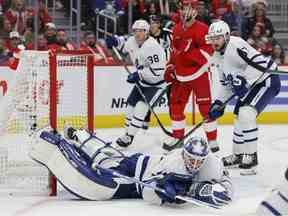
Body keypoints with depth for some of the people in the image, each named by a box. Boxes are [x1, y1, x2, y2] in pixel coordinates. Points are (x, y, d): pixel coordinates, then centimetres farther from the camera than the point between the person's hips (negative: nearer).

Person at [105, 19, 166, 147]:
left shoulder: (152, 47, -28)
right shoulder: (132, 42, -3)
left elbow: (157, 72, -31)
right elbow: (124, 46, 22)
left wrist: (138, 75, -29)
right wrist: (115, 41, -1)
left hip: (156, 83, -9)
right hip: (142, 81, 9)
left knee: (141, 107, -18)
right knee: (131, 104, 10)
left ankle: (129, 137, -15)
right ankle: (128, 133, 24)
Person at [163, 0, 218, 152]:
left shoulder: (201, 29, -12)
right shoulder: (176, 29, 11)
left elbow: (208, 51, -18)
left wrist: (189, 51, -28)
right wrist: (170, 68, 16)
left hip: (198, 75, -7)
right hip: (180, 76, 7)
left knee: (205, 106, -7)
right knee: (175, 104, 9)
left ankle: (212, 139, -2)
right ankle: (177, 135, 23)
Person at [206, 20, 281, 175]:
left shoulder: (236, 46, -24)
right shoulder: (217, 56, 7)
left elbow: (259, 62, -34)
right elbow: (226, 83, 17)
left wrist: (243, 80, -36)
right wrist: (219, 103, 9)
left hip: (266, 80, -11)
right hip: (250, 84, 11)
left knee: (246, 114, -23)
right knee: (239, 117, 14)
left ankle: (251, 157, -13)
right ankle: (238, 156, 31)